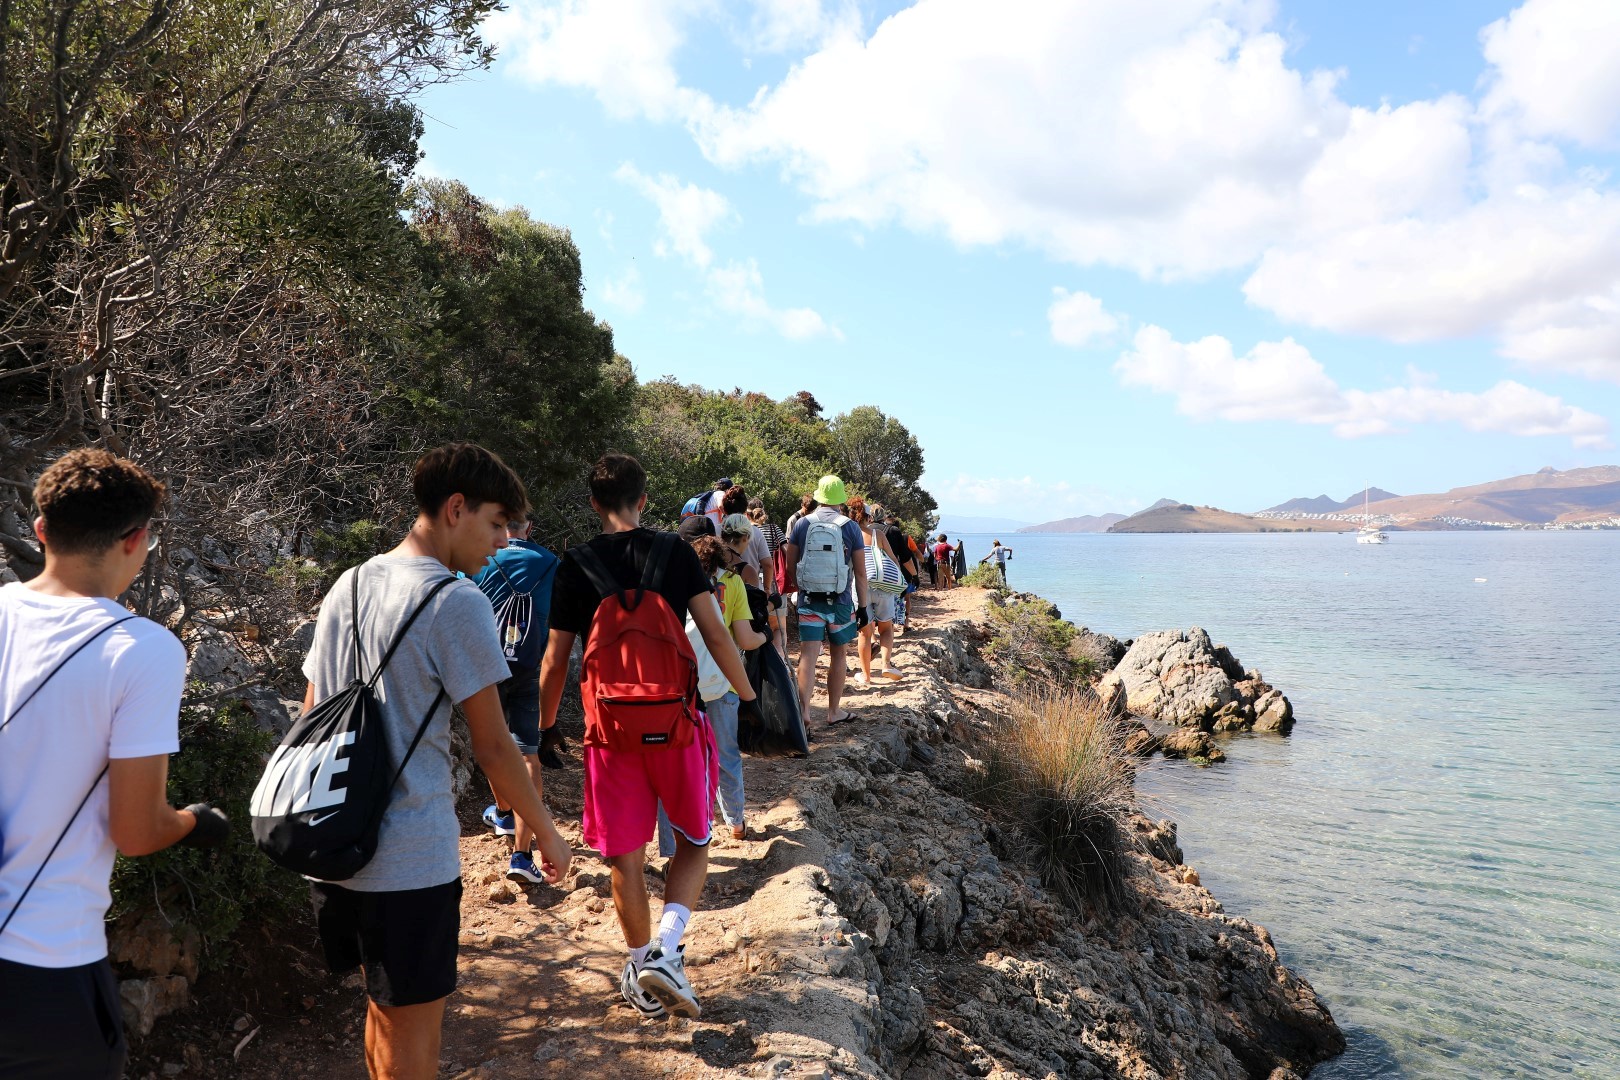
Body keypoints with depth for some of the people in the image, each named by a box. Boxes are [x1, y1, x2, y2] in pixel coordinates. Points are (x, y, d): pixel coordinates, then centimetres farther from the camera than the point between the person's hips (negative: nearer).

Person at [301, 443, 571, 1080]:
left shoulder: (347, 587, 9)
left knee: (385, 1009, 24)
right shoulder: (456, 602, -15)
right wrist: (546, 833, -2)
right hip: (410, 860, -8)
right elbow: (492, 747, -14)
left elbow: (313, 714, 15)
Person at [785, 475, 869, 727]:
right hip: (840, 602, -1)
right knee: (838, 655, 14)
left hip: (809, 600, 1)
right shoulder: (850, 527, -3)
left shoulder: (802, 524, 1)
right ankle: (834, 712, 24)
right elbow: (860, 572, -3)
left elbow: (790, 564, 6)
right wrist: (862, 606, 6)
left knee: (808, 656, -3)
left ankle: (804, 713, -16)